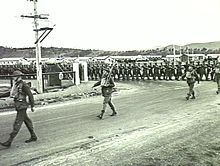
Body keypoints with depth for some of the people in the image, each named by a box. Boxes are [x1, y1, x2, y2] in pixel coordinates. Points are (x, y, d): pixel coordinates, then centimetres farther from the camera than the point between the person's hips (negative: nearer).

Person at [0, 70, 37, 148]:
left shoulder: (24, 85, -15)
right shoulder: (16, 84, 12)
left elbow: (30, 95, -12)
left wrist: (32, 106, -8)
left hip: (22, 106, -10)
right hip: (18, 106, 10)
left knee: (17, 124, -8)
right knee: (27, 121, 16)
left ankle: (9, 142, -8)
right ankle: (33, 137, 28)